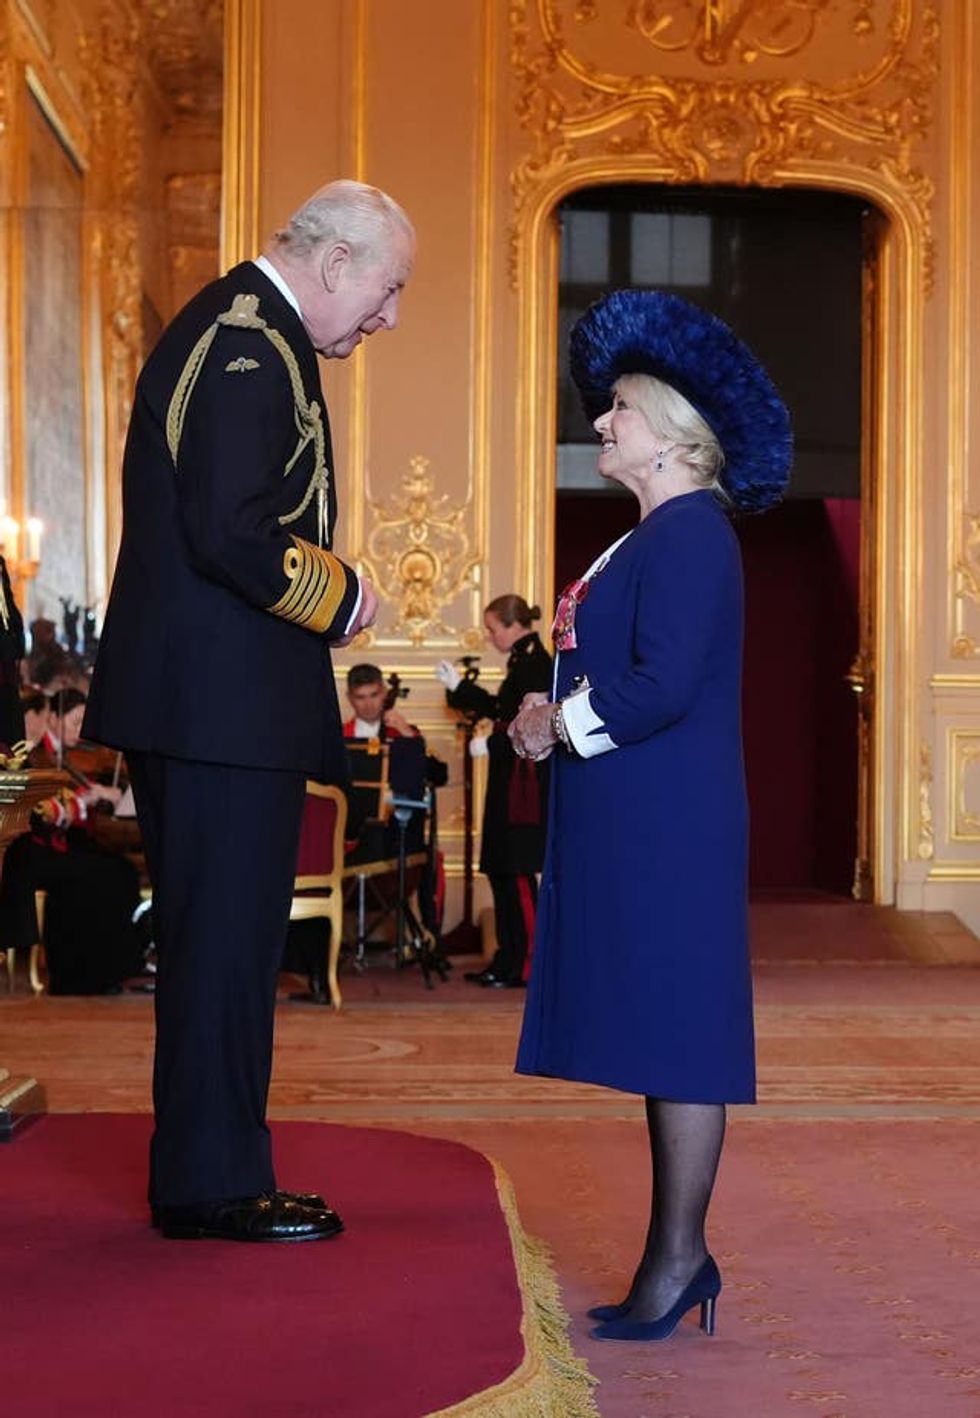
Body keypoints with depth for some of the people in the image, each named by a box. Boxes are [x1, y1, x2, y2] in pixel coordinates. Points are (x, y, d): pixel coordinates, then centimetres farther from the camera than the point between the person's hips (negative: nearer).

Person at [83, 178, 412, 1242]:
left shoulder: (227, 326, 20)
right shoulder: (253, 347, -14)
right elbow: (234, 533, -24)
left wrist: (319, 589, 13)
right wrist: (340, 596, -9)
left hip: (195, 702, 11)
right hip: (228, 704, -11)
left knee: (214, 944, 15)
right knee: (227, 944, -3)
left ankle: (204, 1177, 24)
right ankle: (215, 1185, 6)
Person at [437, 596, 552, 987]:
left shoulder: (535, 665, -15)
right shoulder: (524, 663, 16)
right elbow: (501, 710, 27)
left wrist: (491, 744, -13)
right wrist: (459, 686, 29)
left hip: (525, 784, -10)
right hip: (511, 782, 10)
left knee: (518, 873, -6)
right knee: (501, 871, 12)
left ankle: (527, 966, -1)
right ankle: (508, 961, 19)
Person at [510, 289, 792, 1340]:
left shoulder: (691, 532, -11)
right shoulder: (652, 536, 19)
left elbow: (662, 683, -21)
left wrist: (561, 724, -9)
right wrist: (555, 720, 7)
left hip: (668, 830, -10)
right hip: (630, 823, 10)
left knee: (676, 1033, -4)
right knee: (662, 1038, 12)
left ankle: (677, 1263, 4)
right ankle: (678, 1258, 19)